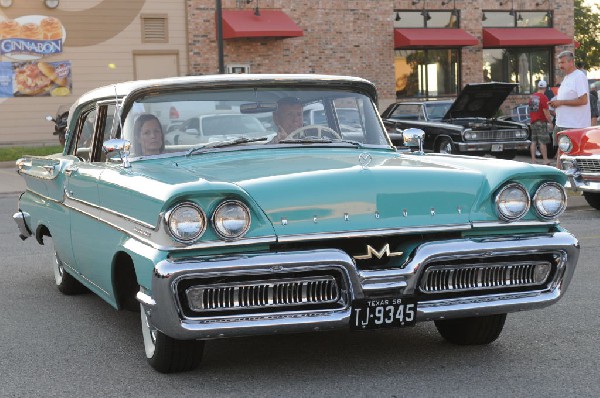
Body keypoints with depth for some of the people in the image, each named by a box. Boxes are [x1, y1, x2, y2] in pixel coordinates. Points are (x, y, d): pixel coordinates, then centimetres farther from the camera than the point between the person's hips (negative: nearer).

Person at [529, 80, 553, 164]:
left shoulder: (532, 96, 9)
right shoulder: (543, 97, -14)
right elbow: (546, 112, -16)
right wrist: (550, 121, -10)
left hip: (533, 121, 7)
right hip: (541, 122, -7)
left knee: (533, 141, 8)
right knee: (542, 142, -4)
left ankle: (533, 160, 7)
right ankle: (545, 160, -2)